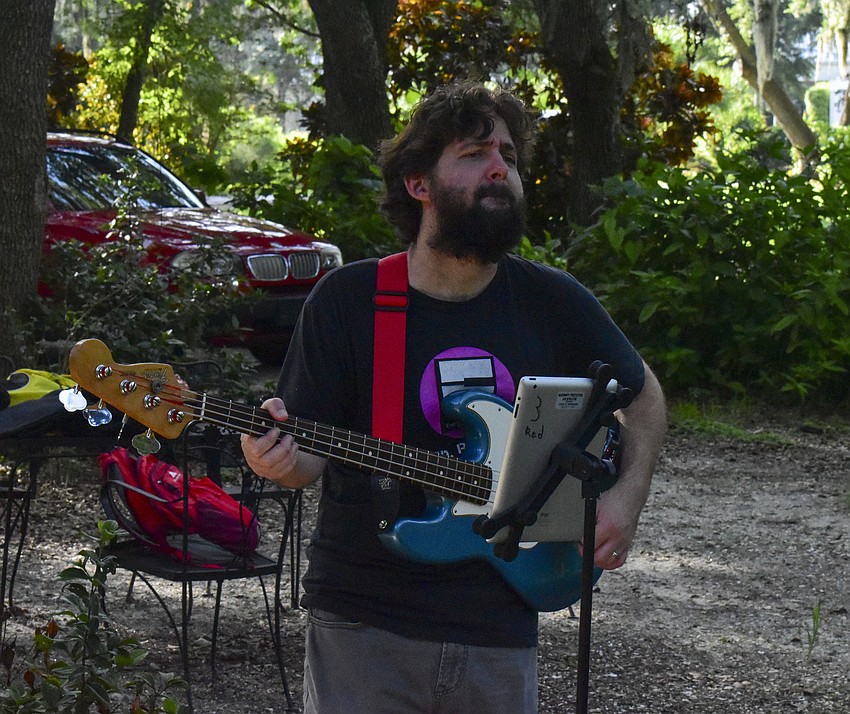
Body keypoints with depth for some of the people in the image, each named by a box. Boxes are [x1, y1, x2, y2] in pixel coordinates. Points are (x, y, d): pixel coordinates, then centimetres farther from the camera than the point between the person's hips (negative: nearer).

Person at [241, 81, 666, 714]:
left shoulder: (554, 303, 1)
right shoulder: (349, 299, -4)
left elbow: (642, 392, 18)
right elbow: (313, 453, -3)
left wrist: (628, 495, 3)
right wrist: (286, 460, -26)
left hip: (500, 635, 2)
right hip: (362, 624, -2)